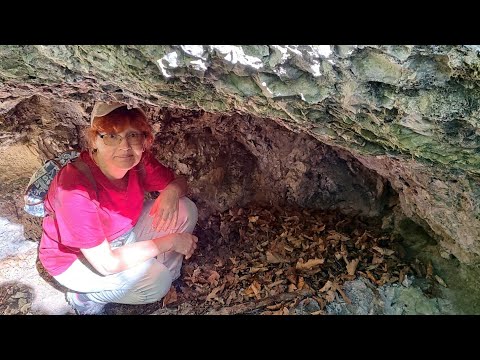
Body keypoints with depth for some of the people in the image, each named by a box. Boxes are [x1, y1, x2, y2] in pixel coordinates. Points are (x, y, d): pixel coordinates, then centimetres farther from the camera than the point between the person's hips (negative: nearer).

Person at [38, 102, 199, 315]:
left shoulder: (138, 161, -19)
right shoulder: (76, 189, -36)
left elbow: (178, 182, -3)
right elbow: (106, 264, -34)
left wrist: (171, 192, -28)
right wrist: (169, 241, -28)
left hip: (122, 236, 6)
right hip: (75, 259, -6)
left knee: (185, 210, -10)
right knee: (156, 280, -26)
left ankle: (169, 277, 11)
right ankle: (85, 298, 0)